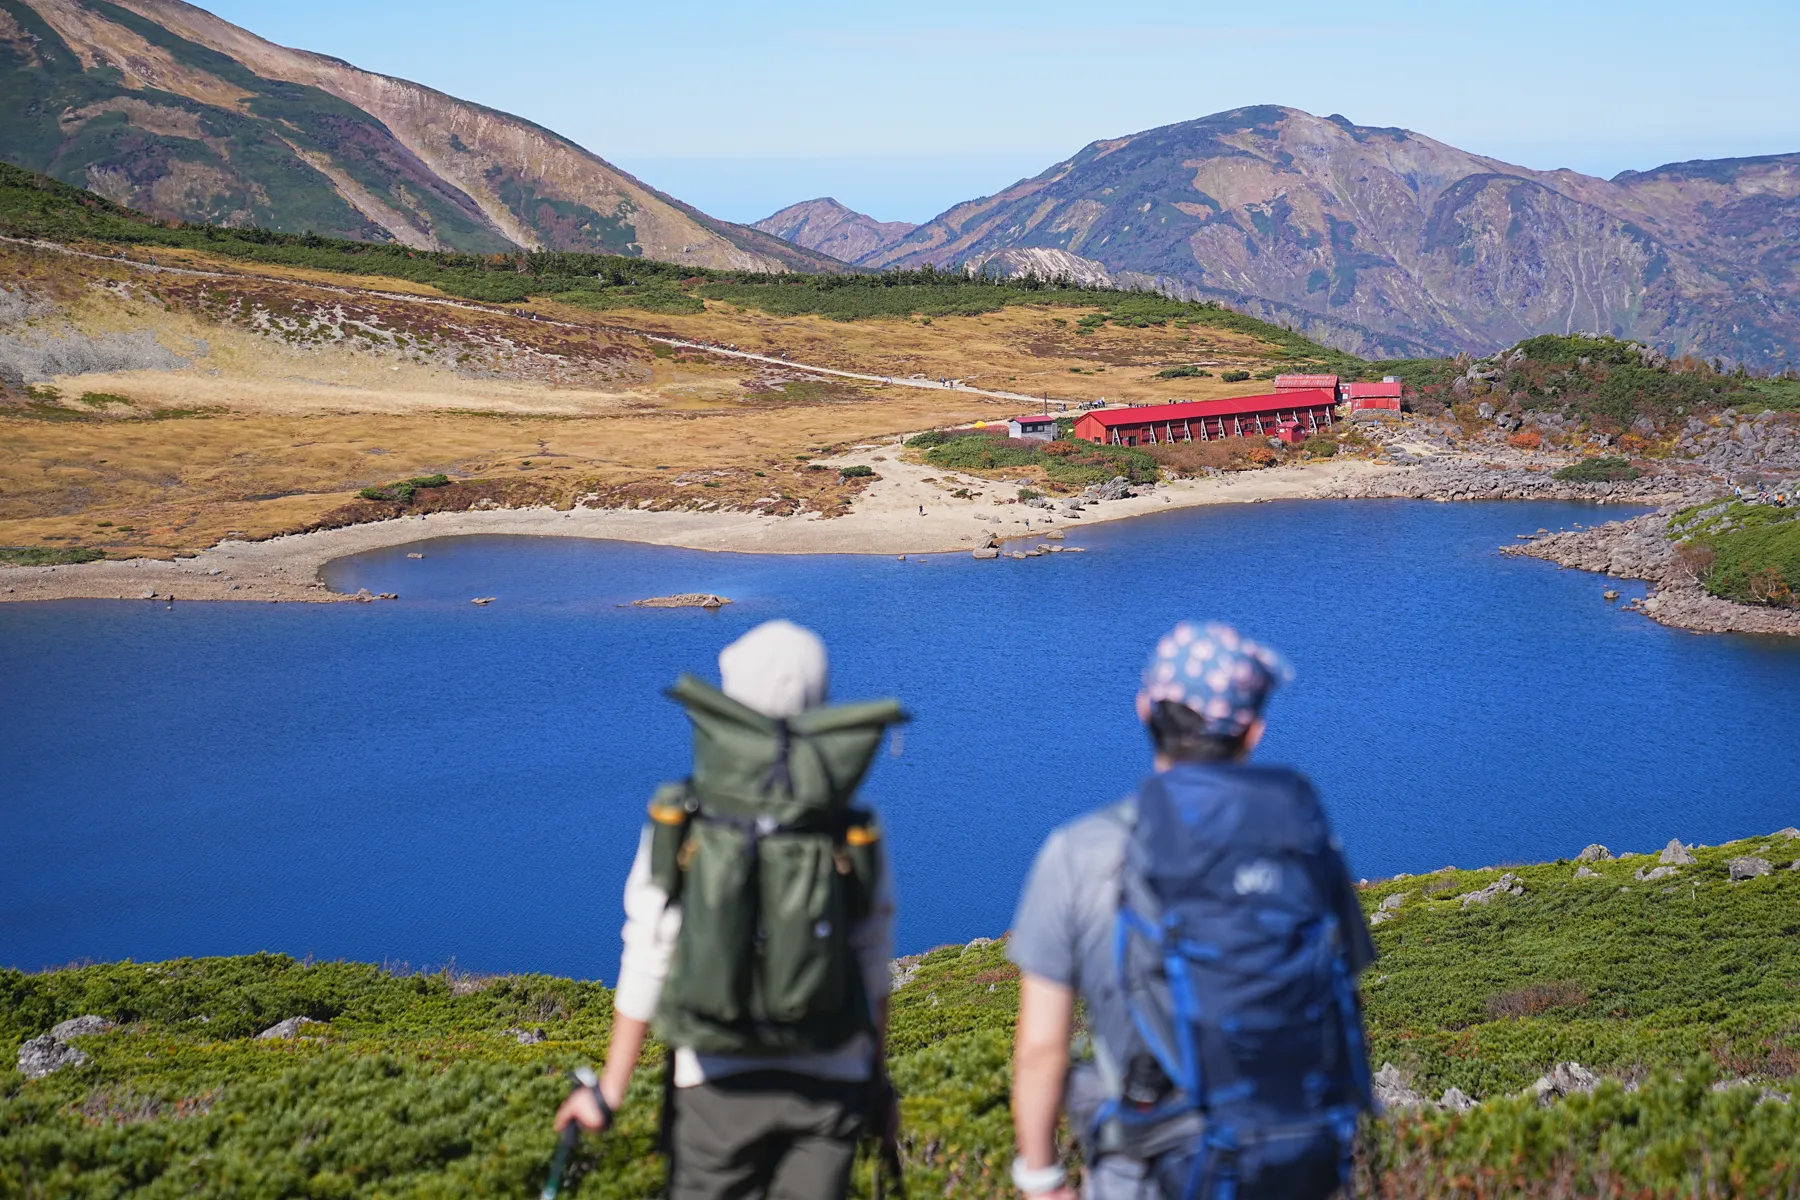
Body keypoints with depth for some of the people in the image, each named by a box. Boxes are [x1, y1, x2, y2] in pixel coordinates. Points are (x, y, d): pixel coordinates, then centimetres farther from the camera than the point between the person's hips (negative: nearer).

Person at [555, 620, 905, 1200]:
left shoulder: (679, 824, -8)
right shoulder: (853, 834, -3)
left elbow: (646, 962, -7)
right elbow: (872, 974, 2)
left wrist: (609, 1091, 1)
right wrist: (877, 1081, 15)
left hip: (718, 1085, -1)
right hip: (828, 1085, 1)